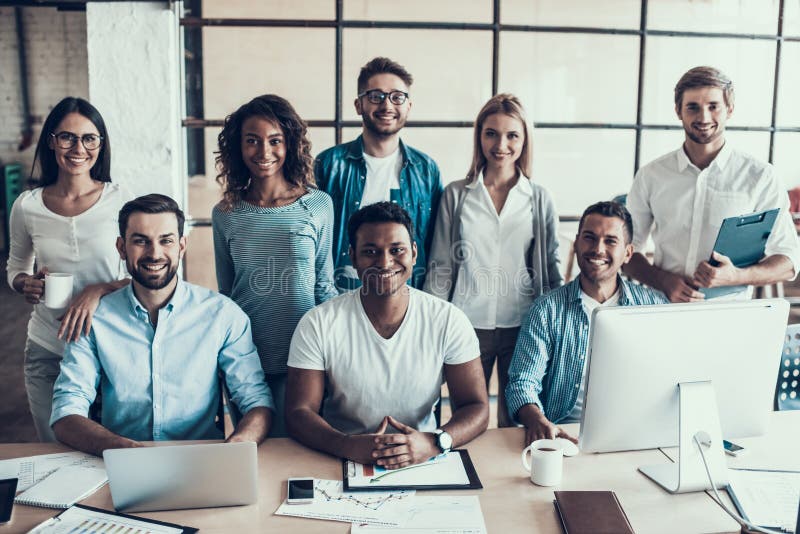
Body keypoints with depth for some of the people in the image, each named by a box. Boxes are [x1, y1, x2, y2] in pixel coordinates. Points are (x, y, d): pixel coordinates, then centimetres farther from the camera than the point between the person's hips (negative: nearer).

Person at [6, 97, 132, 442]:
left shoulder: (120, 200, -8)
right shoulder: (27, 206, -1)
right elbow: (15, 267, 15)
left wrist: (99, 290, -22)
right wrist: (26, 283, -7)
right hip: (47, 351, 2)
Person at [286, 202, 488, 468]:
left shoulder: (448, 321, -4)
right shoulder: (317, 325, -6)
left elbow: (476, 407, -3)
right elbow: (298, 413, -6)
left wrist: (434, 442, -24)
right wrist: (347, 446, -26)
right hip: (344, 461, 0)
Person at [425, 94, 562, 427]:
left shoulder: (540, 199, 6)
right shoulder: (456, 195, 3)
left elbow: (552, 265, 10)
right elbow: (440, 267, 5)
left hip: (522, 325, 1)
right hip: (468, 323, 0)